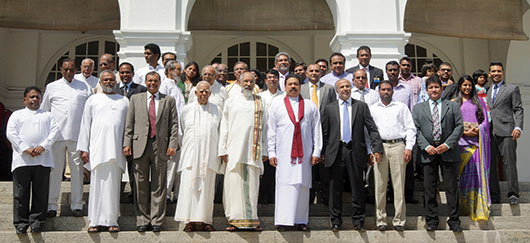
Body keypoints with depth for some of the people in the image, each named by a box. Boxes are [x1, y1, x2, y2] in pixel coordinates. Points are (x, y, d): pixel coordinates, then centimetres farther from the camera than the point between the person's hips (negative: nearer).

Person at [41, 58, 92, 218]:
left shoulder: (84, 87, 12)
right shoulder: (52, 87, 12)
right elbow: (43, 112, 16)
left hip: (77, 135, 0)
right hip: (57, 134, 0)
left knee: (77, 169, 0)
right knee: (55, 170, 1)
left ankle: (76, 205, 7)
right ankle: (51, 205, 8)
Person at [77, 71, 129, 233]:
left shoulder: (124, 101, 18)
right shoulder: (93, 100, 15)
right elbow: (85, 124, 11)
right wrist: (83, 149, 3)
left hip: (116, 149, 1)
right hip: (98, 148, -1)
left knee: (113, 185, -2)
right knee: (97, 183, -4)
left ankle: (111, 221, 1)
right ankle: (96, 221, -1)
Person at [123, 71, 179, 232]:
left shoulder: (169, 100, 12)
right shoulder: (135, 99, 15)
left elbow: (174, 124, 6)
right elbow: (129, 123, 10)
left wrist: (173, 144, -5)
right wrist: (127, 143, 0)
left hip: (161, 146, -1)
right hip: (140, 145, 1)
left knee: (159, 186, 1)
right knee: (141, 186, 3)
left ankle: (157, 220, 7)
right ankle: (142, 220, 11)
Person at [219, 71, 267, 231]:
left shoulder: (260, 102, 13)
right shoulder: (231, 101, 11)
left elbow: (264, 127, 11)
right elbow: (224, 126, 8)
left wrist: (265, 151, 5)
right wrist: (222, 149, 0)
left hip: (254, 150, 1)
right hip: (234, 149, -1)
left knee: (252, 185, 0)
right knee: (234, 183, -4)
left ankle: (251, 219, 5)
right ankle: (235, 220, 1)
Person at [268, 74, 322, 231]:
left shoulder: (310, 106, 13)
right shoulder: (277, 105, 10)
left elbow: (316, 130, 10)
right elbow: (271, 130, 7)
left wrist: (316, 152, 1)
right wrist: (271, 153, 0)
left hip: (304, 152, 2)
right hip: (284, 153, -1)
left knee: (303, 185, 2)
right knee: (285, 184, -8)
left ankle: (300, 221, 7)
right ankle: (283, 221, -8)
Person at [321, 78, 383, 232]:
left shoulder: (361, 106, 7)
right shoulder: (329, 108, 8)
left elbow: (372, 129, 2)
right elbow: (325, 132, 8)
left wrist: (377, 148, -7)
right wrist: (324, 153, 3)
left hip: (355, 152, 0)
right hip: (336, 152, 1)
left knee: (357, 188, 5)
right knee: (335, 189, 6)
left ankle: (358, 221, 15)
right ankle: (336, 221, 17)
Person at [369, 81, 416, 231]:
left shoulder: (401, 107, 13)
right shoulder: (372, 109, 15)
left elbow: (410, 128, 8)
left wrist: (409, 147, -3)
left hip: (397, 146, -1)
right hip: (378, 147, 1)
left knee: (399, 184, -3)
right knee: (380, 185, 0)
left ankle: (399, 220, 3)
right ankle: (380, 220, 7)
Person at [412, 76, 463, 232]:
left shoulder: (453, 106, 11)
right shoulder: (418, 108, 12)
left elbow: (459, 127, 2)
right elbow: (416, 130, 4)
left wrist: (447, 144, -10)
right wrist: (426, 146, -10)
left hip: (448, 152, -1)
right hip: (428, 153, 1)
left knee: (451, 187, 1)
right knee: (430, 189, 4)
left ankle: (454, 221, 8)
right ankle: (431, 220, 12)